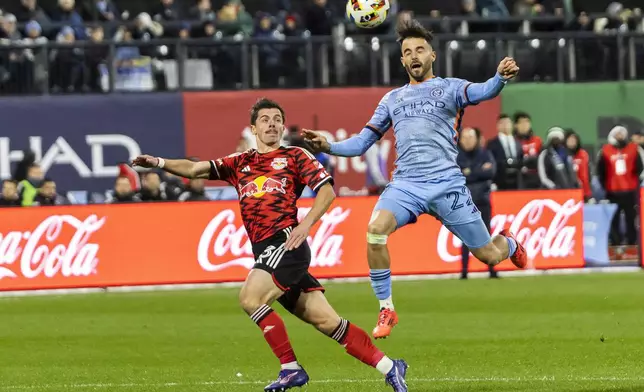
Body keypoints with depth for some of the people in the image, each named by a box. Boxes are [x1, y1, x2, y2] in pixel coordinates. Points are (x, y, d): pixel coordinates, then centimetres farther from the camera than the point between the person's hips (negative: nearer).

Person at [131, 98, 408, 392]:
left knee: (250, 298, -22)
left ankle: (290, 368, -14)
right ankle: (388, 367, 6)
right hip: (265, 251, 5)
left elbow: (327, 190, 2)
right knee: (327, 321, 0)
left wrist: (305, 224, -11)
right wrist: (160, 163, -1)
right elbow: (197, 169, 13)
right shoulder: (239, 163, 21)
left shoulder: (294, 156, 8)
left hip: (286, 243, -5)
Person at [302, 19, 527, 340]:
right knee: (375, 231, -28)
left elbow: (483, 91, -15)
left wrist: (501, 78, -38)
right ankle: (386, 310, -14)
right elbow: (362, 143, 20)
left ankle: (509, 243, 41)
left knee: (488, 256, 1)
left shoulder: (449, 88, 7)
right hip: (406, 183, 2)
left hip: (447, 183, -2)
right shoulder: (392, 99, 19)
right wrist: (328, 146, 1)